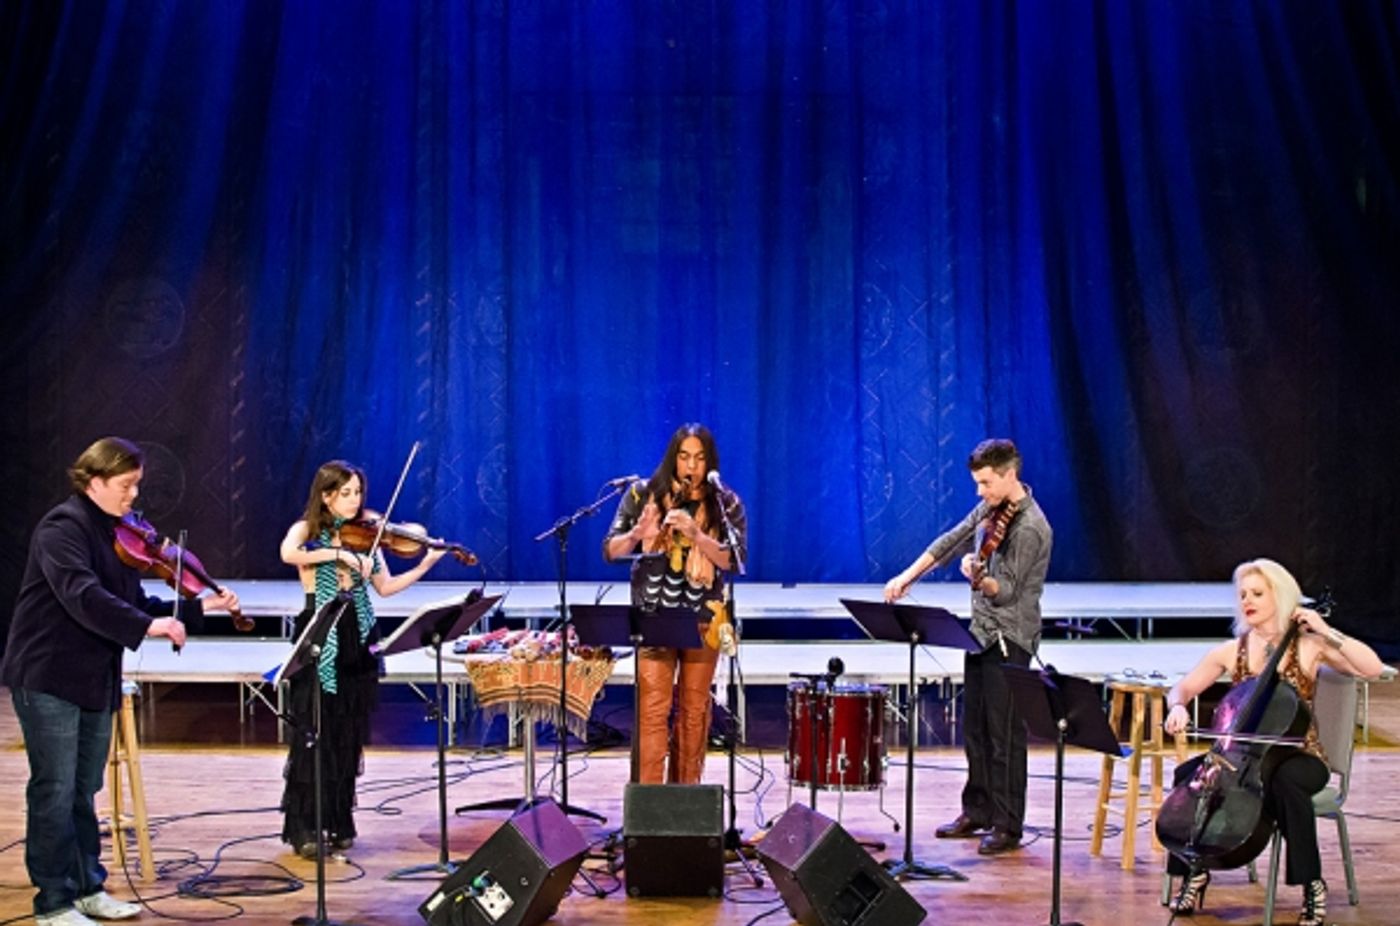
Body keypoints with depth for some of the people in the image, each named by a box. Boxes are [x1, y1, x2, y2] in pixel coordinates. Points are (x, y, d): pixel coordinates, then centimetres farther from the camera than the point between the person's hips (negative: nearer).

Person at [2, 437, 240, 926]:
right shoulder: (64, 525, -14)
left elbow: (135, 604, 13)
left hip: (95, 680, 8)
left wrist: (201, 607, 4)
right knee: (55, 791, -3)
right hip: (48, 677, -8)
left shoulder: (116, 533, 13)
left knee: (84, 791, 15)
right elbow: (82, 596, -29)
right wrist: (148, 626, -35)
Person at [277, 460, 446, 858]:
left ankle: (340, 823, 14)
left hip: (358, 640, 4)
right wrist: (338, 554, -28)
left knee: (349, 735, 7)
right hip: (319, 639, -4)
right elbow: (288, 554, -24)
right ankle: (303, 827, -3)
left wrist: (425, 565, -4)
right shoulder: (307, 531, -1)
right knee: (314, 733, -7)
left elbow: (385, 587, 7)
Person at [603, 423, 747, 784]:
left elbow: (735, 560, -10)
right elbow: (611, 551, 0)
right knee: (653, 708, -8)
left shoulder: (725, 505, 0)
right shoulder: (643, 494, 1)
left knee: (694, 709, 7)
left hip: (703, 619, 1)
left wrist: (695, 533, -24)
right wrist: (639, 533, -21)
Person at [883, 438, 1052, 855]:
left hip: (1009, 640, -9)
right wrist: (907, 577, 10)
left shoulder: (1029, 528, -19)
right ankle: (977, 811, 25)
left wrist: (978, 578, -40)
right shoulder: (990, 509, 7)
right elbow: (949, 542, 14)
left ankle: (1008, 826, 2)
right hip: (981, 631, 9)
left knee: (1004, 735, -5)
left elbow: (1007, 591, -21)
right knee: (974, 728, 15)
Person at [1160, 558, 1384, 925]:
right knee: (1189, 774, -25)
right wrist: (1178, 708, -16)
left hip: (1299, 757, -3)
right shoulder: (1230, 651, 4)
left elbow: (1373, 668, -16)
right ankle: (1194, 871, -7)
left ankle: (1312, 883, -21)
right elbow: (1181, 688, 7)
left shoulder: (1309, 646, -4)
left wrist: (1327, 632, -20)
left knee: (1284, 782, -39)